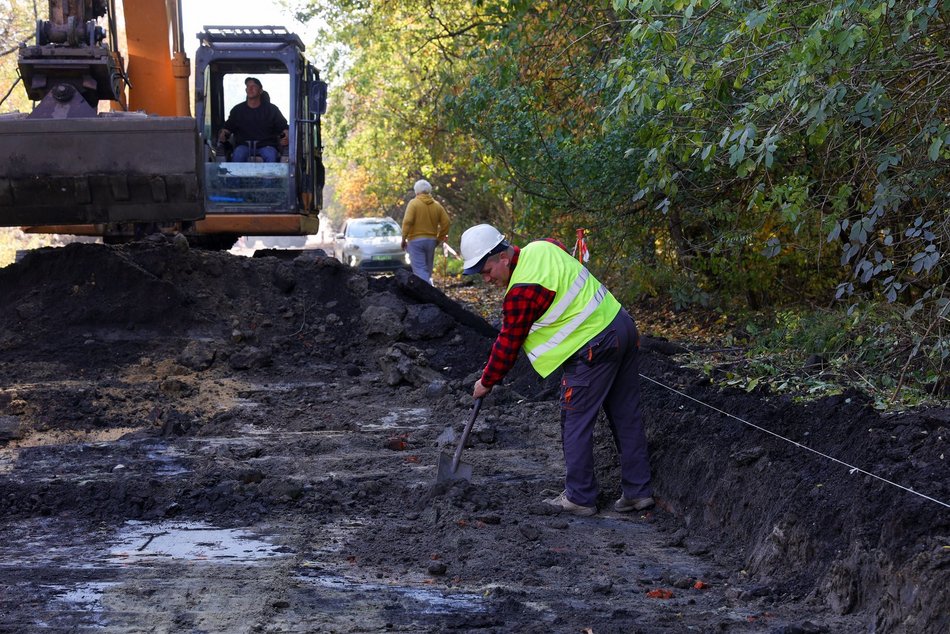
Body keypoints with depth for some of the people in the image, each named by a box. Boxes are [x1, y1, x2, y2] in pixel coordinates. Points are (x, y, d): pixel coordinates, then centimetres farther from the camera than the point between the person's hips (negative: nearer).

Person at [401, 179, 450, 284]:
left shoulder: (413, 203, -7)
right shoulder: (437, 205, 7)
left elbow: (407, 222, -16)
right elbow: (445, 222, 3)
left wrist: (403, 239, -8)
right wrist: (439, 239, 12)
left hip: (416, 240, -5)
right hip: (431, 241, 5)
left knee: (420, 269, -8)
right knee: (428, 269, 15)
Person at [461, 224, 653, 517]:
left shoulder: (521, 292, -18)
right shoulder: (542, 247, 7)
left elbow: (508, 344, -8)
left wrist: (486, 382, 5)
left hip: (594, 347, -10)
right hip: (621, 325, 10)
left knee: (576, 423, 2)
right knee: (627, 417, 13)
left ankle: (579, 498, 10)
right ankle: (637, 491, 19)